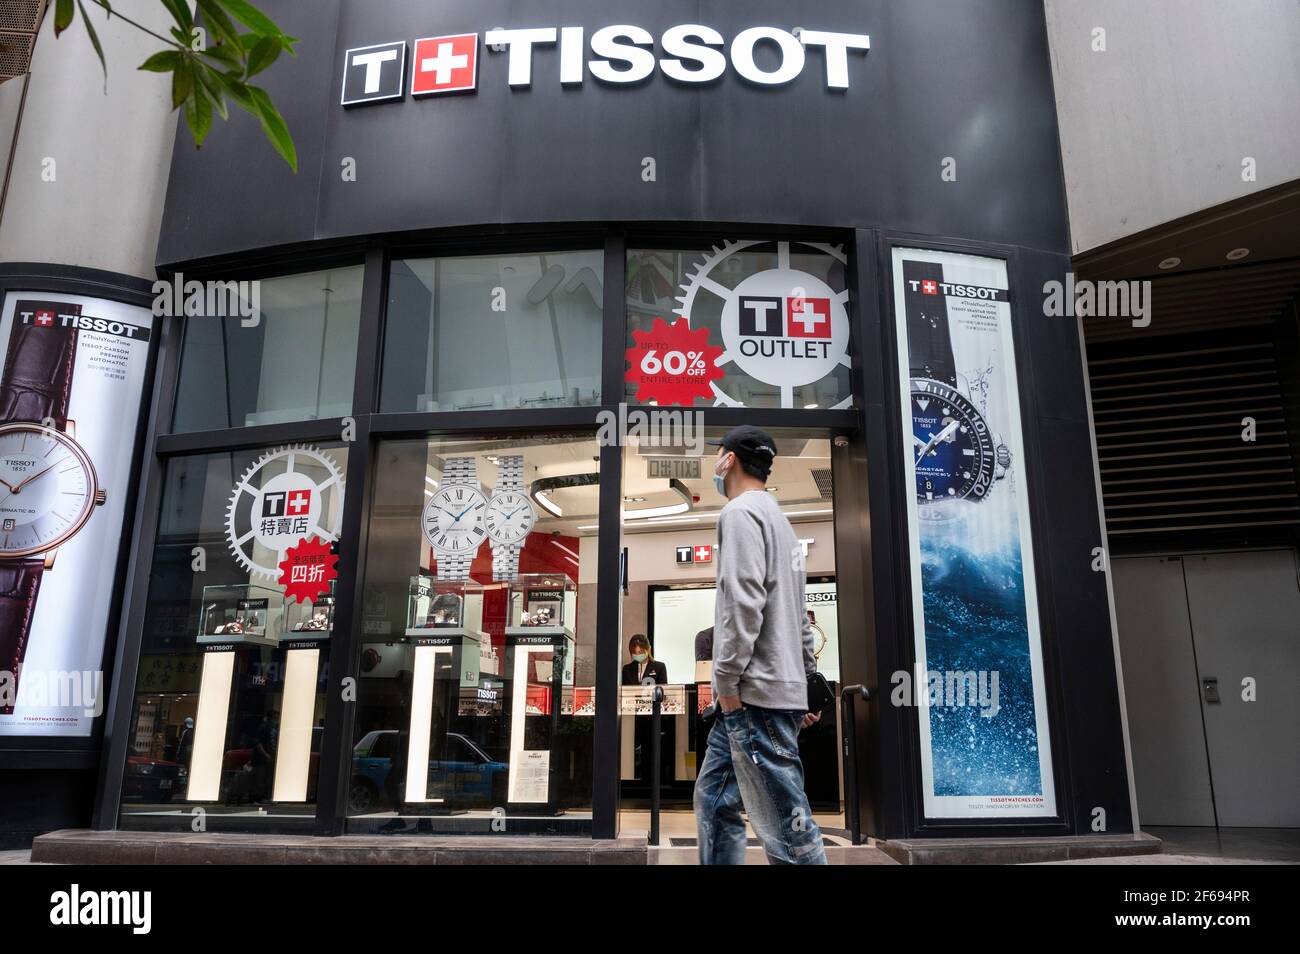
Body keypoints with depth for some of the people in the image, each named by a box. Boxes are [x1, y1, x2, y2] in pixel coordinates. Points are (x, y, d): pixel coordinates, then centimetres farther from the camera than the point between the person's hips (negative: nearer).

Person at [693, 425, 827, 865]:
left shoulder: (741, 512, -8)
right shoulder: (778, 518, 23)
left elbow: (744, 601, -20)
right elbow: (798, 615, 22)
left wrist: (727, 678, -17)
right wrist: (807, 681, 23)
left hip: (756, 690, -10)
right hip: (764, 688, 10)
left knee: (786, 822, -8)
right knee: (713, 802, 16)